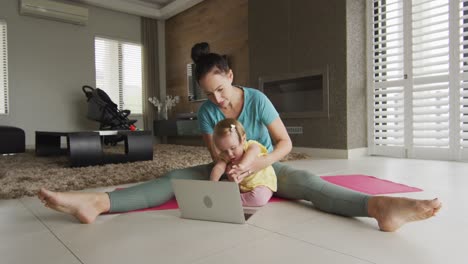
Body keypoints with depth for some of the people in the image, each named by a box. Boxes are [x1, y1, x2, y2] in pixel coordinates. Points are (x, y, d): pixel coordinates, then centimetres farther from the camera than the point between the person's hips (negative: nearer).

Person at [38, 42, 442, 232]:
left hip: (266, 167, -2)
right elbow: (217, 155, -6)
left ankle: (379, 207, -56)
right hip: (229, 170, 2)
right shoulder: (207, 111, -8)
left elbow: (285, 143, -16)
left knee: (303, 179, -32)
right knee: (175, 177, -19)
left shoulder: (257, 100, -15)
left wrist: (257, 164, -32)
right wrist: (230, 169, -28)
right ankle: (97, 202, -33)